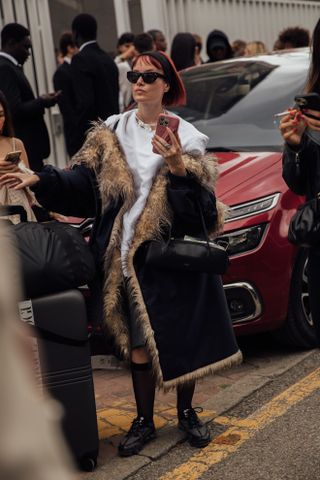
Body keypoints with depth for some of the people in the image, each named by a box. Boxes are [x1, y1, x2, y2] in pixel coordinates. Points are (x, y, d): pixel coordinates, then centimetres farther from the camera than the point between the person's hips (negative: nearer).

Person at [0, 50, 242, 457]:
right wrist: (40, 180, -13)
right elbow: (83, 182, 0)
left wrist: (177, 168, -25)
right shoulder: (111, 133, 5)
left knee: (181, 338, 7)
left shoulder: (185, 137, -2)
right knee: (138, 340, 8)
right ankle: (143, 420, 24)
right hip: (127, 256, 1)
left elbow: (201, 202, -10)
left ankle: (186, 413, 30)